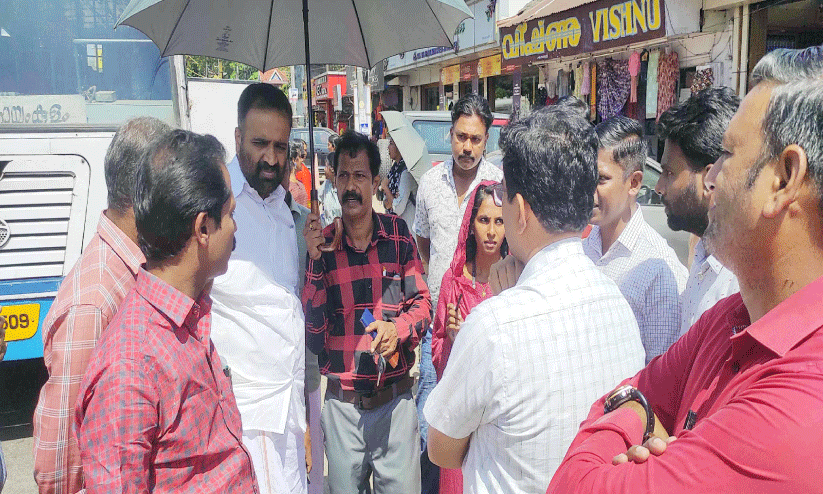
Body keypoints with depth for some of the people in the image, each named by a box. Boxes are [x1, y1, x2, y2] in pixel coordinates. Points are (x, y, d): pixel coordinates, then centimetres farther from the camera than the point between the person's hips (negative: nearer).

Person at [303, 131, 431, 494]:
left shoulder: (399, 234, -3)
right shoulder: (321, 242, -4)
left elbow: (421, 302, 4)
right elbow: (313, 334, -7)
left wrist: (398, 328, -18)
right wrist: (315, 261, -17)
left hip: (395, 399, 0)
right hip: (341, 403, 1)